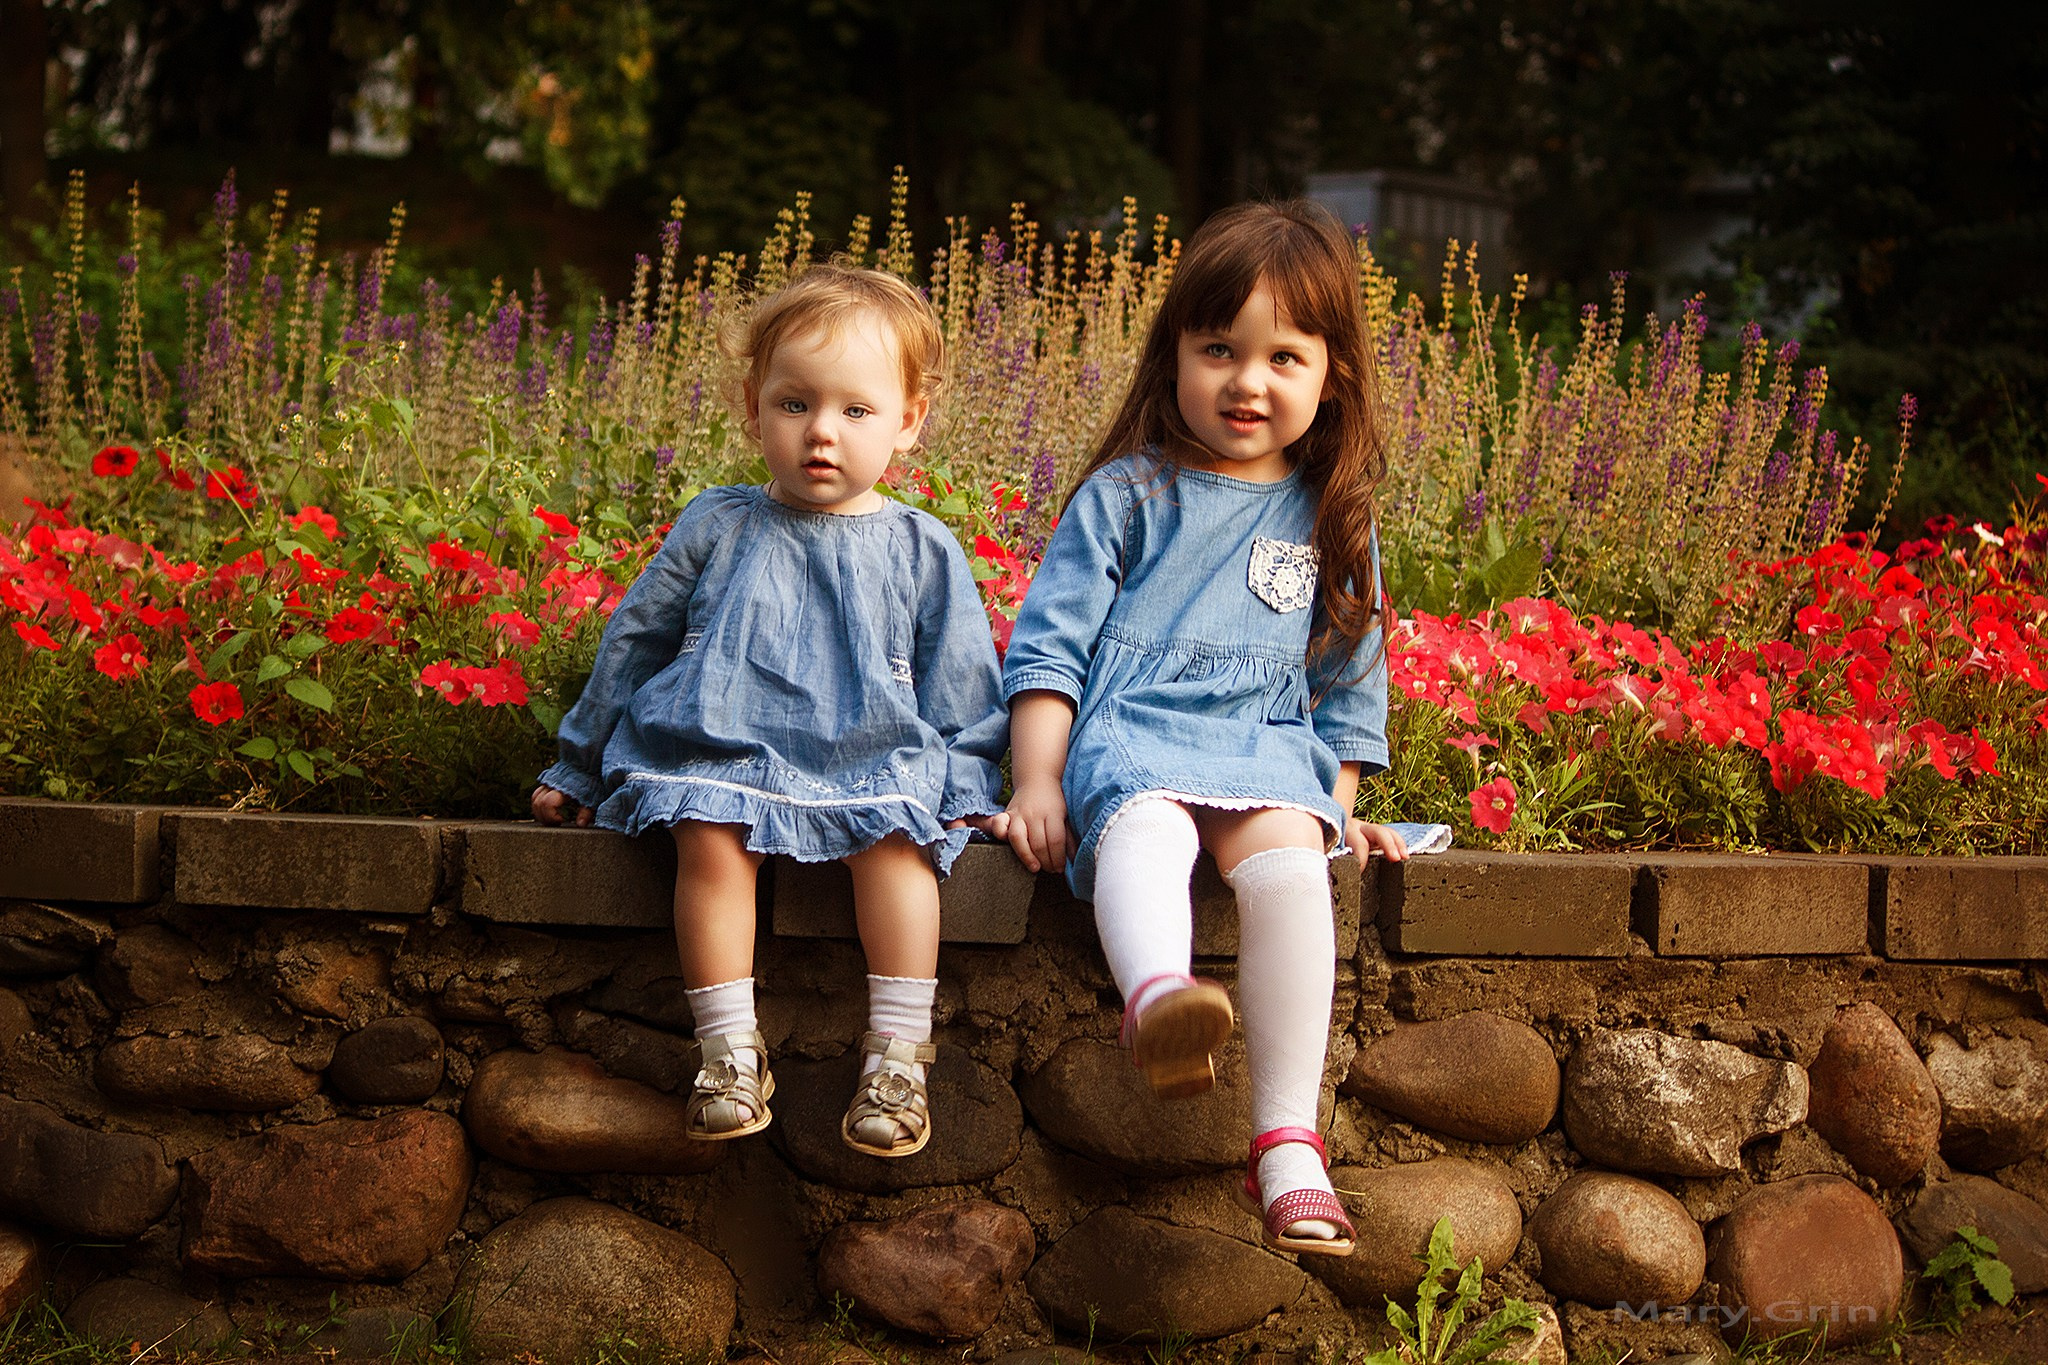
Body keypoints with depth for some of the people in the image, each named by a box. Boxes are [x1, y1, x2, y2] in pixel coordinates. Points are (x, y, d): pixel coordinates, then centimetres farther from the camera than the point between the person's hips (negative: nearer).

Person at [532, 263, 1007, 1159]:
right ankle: (730, 1052, -22)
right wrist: (581, 771, 20)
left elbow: (960, 683, 14)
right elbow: (633, 642, 18)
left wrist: (960, 785, 2)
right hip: (725, 749, 1)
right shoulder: (717, 529, 11)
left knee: (896, 834, -30)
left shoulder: (922, 552, 10)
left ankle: (897, 1056, -22)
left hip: (875, 758, 0)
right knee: (708, 837, -29)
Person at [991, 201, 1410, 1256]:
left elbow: (1349, 684, 23)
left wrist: (1338, 806, 11)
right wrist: (1037, 782, -4)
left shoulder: (1333, 525, 18)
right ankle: (1157, 999, -70)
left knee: (1288, 857, -33)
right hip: (1128, 734, -1)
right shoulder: (1127, 494, 10)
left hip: (1269, 746, 2)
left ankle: (1286, 1143, -37)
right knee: (1146, 830, -38)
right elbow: (1050, 643, 6)